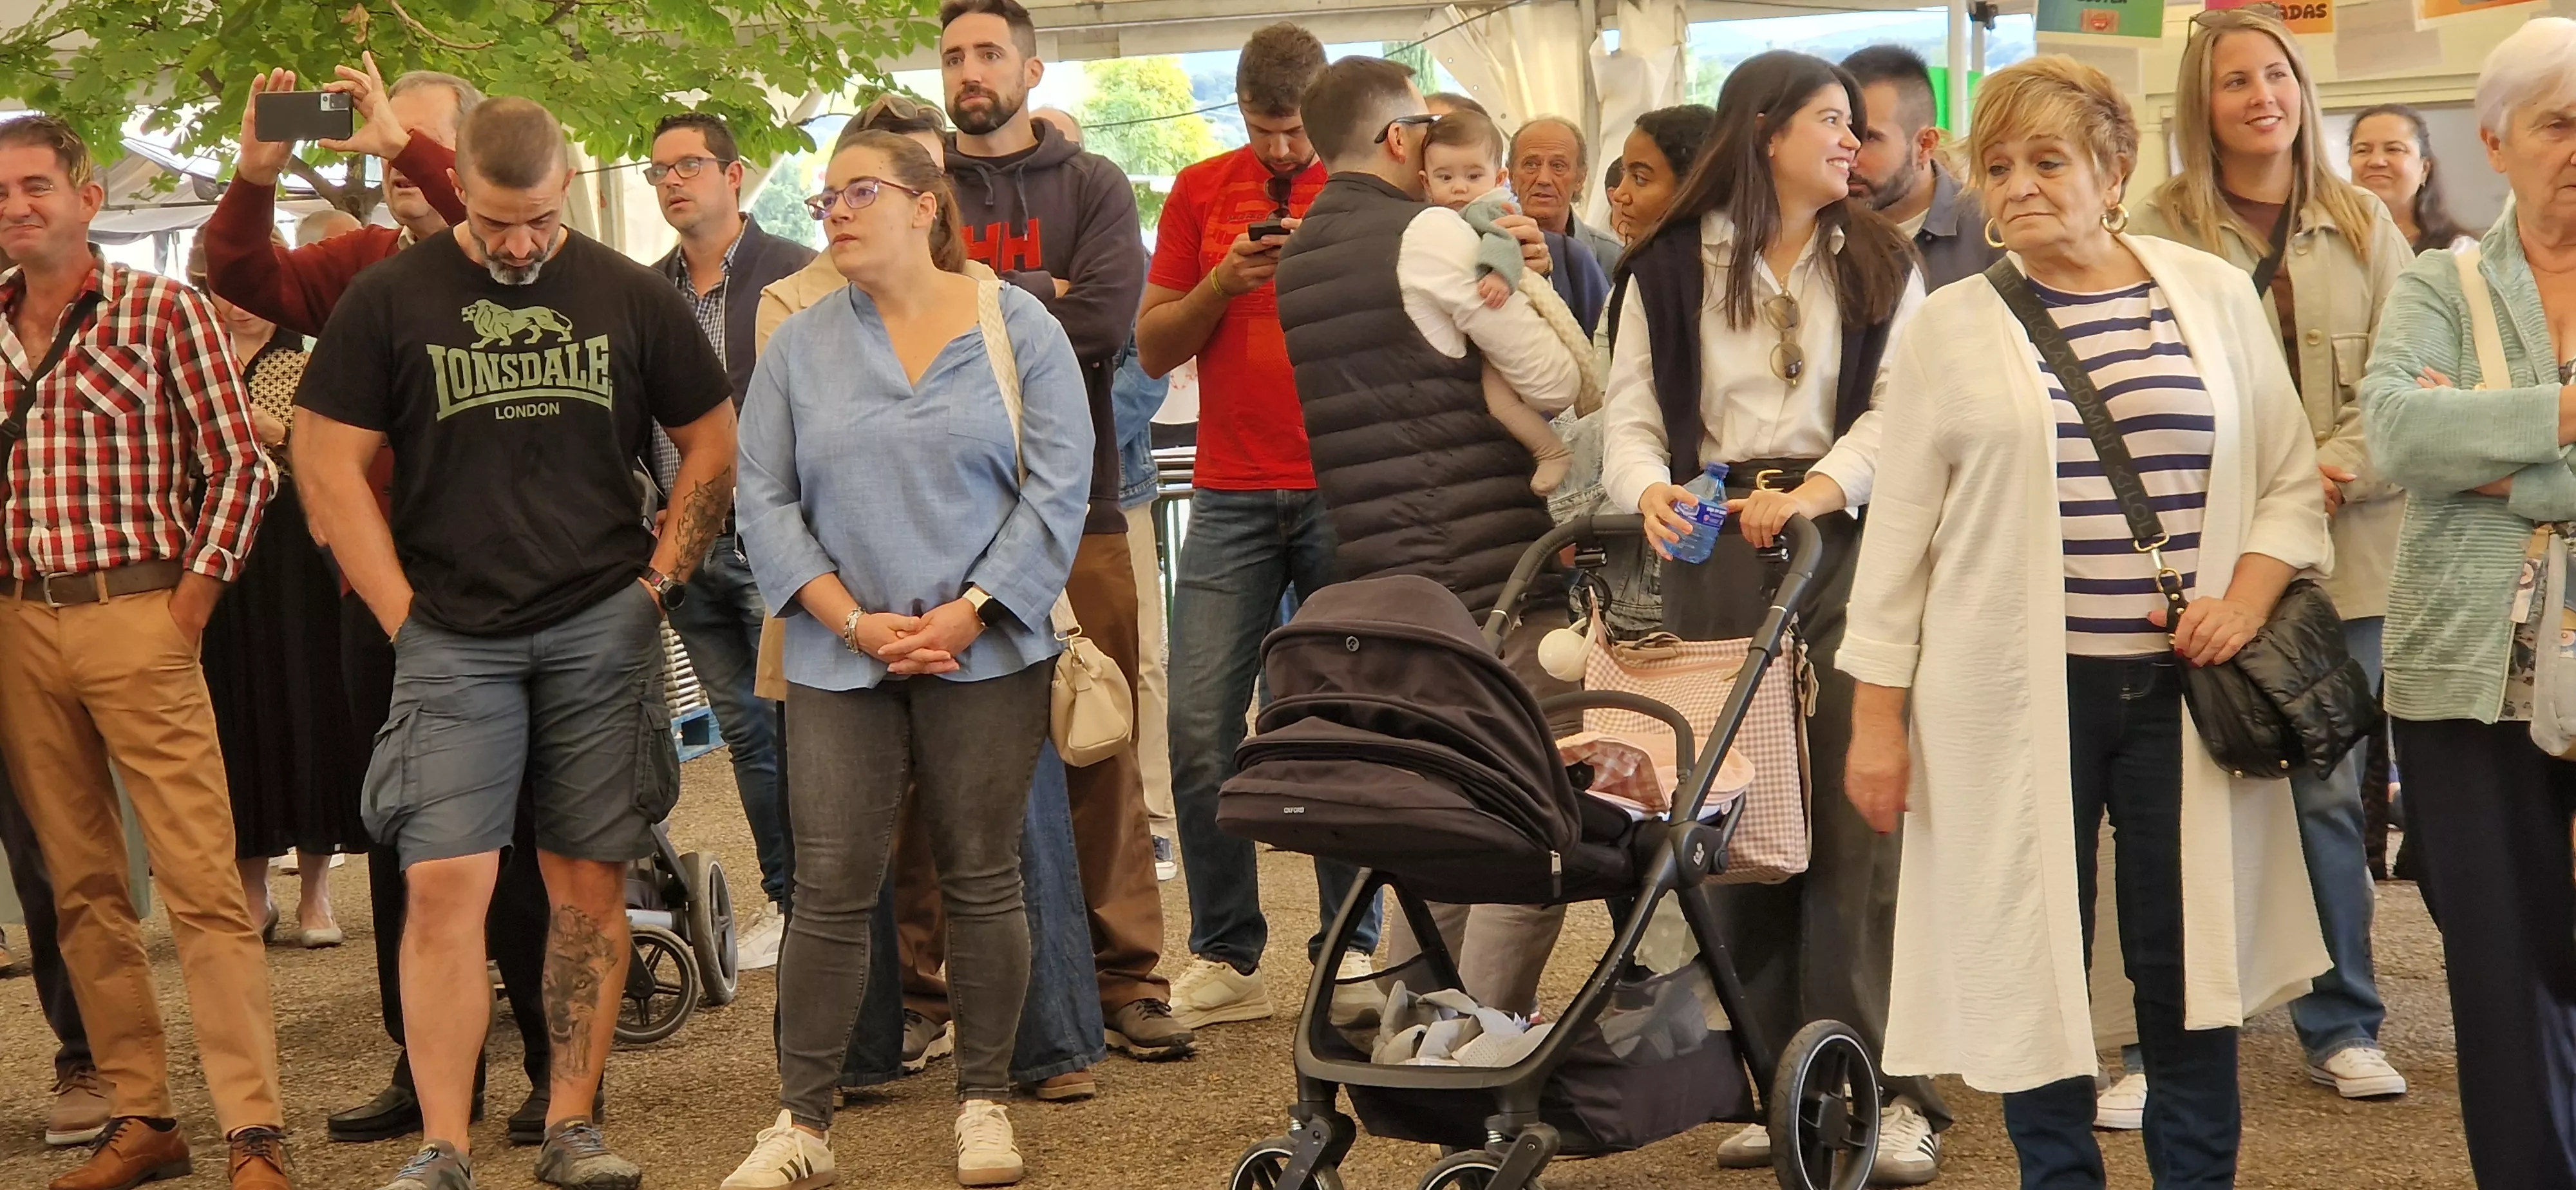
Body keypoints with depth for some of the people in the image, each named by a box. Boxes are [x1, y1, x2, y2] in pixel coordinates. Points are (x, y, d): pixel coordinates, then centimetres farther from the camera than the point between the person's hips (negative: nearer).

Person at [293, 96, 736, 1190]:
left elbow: (711, 443, 13)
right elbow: (327, 463, 2)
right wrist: (400, 608, -4)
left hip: (603, 631, 1)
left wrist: (660, 575, 4)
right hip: (454, 638, -1)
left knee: (588, 885, 5)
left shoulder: (632, 297, 6)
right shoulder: (389, 301, 2)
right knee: (445, 884, -9)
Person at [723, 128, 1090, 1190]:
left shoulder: (1016, 328, 1)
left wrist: (967, 615, -10)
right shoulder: (800, 347, 8)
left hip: (984, 654, -1)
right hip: (839, 662, 2)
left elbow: (1058, 487, -3)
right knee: (831, 889, -2)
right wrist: (855, 623, -7)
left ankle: (984, 1103, 16)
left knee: (981, 878, 4)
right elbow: (765, 501, 5)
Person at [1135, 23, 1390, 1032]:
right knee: (1201, 729, -5)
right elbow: (1152, 349, 10)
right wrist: (1222, 283, -7)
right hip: (1232, 495, 2)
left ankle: (1351, 949, 8)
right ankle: (1225, 958, 4)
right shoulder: (1202, 192, 11)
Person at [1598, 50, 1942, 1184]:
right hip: (1714, 552, 1)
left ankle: (1884, 1088, -6)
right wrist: (1650, 489, -19)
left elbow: (1896, 412, -2)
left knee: (1858, 814, -8)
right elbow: (1632, 408, 3)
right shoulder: (1672, 267, 7)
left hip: (1846, 547, 0)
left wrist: (1812, 493, -18)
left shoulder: (1881, 266, 9)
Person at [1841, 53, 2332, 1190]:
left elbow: (2292, 484, 10)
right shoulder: (1947, 330, 3)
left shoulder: (2216, 298, 6)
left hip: (2185, 686, 1)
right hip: (2015, 692, -1)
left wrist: (2245, 597, -8)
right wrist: (1876, 716, 1)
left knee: (2190, 958, 5)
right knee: (2033, 958, 4)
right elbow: (1899, 533, 4)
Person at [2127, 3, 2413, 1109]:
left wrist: (2337, 470, -11)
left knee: (2328, 790, 8)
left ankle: (2342, 1025, 20)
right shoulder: (2162, 229, -2)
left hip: (2342, 550, 2)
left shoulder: (2362, 226, 8)